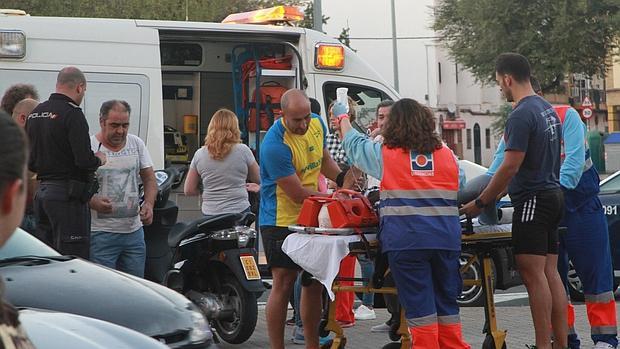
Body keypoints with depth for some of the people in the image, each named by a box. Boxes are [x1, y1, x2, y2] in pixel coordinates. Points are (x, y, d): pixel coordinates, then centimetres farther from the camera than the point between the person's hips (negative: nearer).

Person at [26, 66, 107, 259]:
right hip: (67, 195, -8)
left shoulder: (35, 113, 13)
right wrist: (99, 159, -1)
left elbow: (29, 163, 17)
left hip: (41, 192, 9)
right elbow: (84, 160, -20)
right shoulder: (72, 113, -14)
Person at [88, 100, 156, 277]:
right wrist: (92, 202, -28)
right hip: (100, 233, -5)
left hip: (134, 231, 5)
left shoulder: (136, 144, 10)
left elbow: (149, 179, 15)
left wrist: (148, 203, -4)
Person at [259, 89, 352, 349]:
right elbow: (298, 193, -22)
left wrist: (342, 179, 1)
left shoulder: (317, 124, 0)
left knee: (314, 283, 11)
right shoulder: (275, 145, -24)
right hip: (281, 220, -8)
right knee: (284, 283, -9)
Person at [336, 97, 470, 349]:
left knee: (419, 305, -1)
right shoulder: (447, 155, 11)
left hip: (406, 240, -3)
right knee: (447, 302, 13)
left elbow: (354, 143, 20)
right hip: (446, 238, 3)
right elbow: (460, 190, 17)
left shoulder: (384, 154, 3)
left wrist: (342, 117, 38)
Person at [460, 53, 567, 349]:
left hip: (532, 199, -9)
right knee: (550, 274, 9)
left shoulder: (521, 115, -16)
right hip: (553, 194, 9)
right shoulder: (548, 109, 14)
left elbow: (510, 167, -18)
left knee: (533, 274, -9)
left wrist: (480, 203, -11)